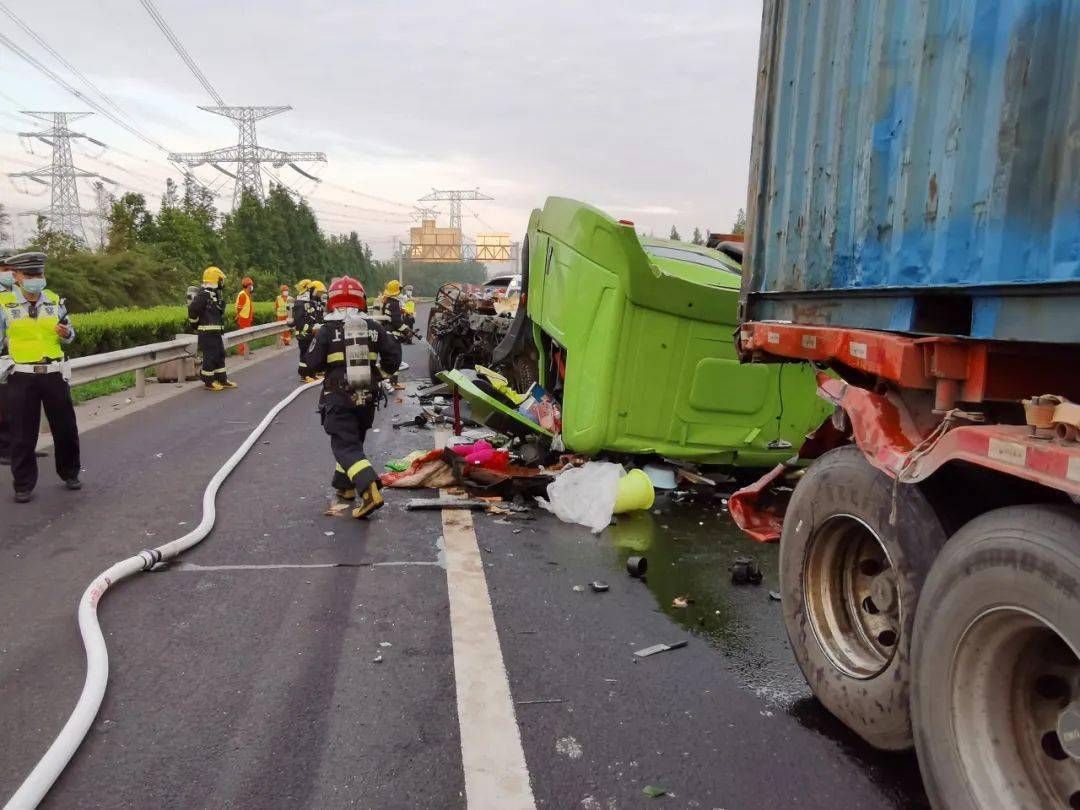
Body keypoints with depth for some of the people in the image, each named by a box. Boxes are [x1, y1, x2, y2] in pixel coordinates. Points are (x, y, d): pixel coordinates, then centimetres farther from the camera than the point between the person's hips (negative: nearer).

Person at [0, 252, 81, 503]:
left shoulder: (55, 300, 5)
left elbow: (69, 334, 15)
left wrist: (66, 334, -9)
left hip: (54, 375, 3)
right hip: (21, 377, -2)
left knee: (66, 427, 12)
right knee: (23, 434, 6)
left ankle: (70, 474, 32)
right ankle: (23, 486, 19)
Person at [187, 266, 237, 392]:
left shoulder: (215, 294, 14)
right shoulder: (204, 294, -16)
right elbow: (192, 309, -20)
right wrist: (195, 324, -8)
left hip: (216, 331, 10)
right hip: (207, 331, -10)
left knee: (220, 355, 14)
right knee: (210, 356, -3)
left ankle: (222, 380, 23)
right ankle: (208, 382, 6)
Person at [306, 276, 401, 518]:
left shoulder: (327, 330, -7)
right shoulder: (374, 327, 2)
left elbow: (313, 364, -7)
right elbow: (393, 356, 1)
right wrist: (378, 375, 15)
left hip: (338, 397, -4)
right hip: (368, 396, 4)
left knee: (345, 446, -6)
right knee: (354, 440, 23)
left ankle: (369, 490, -26)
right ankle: (344, 485, 32)